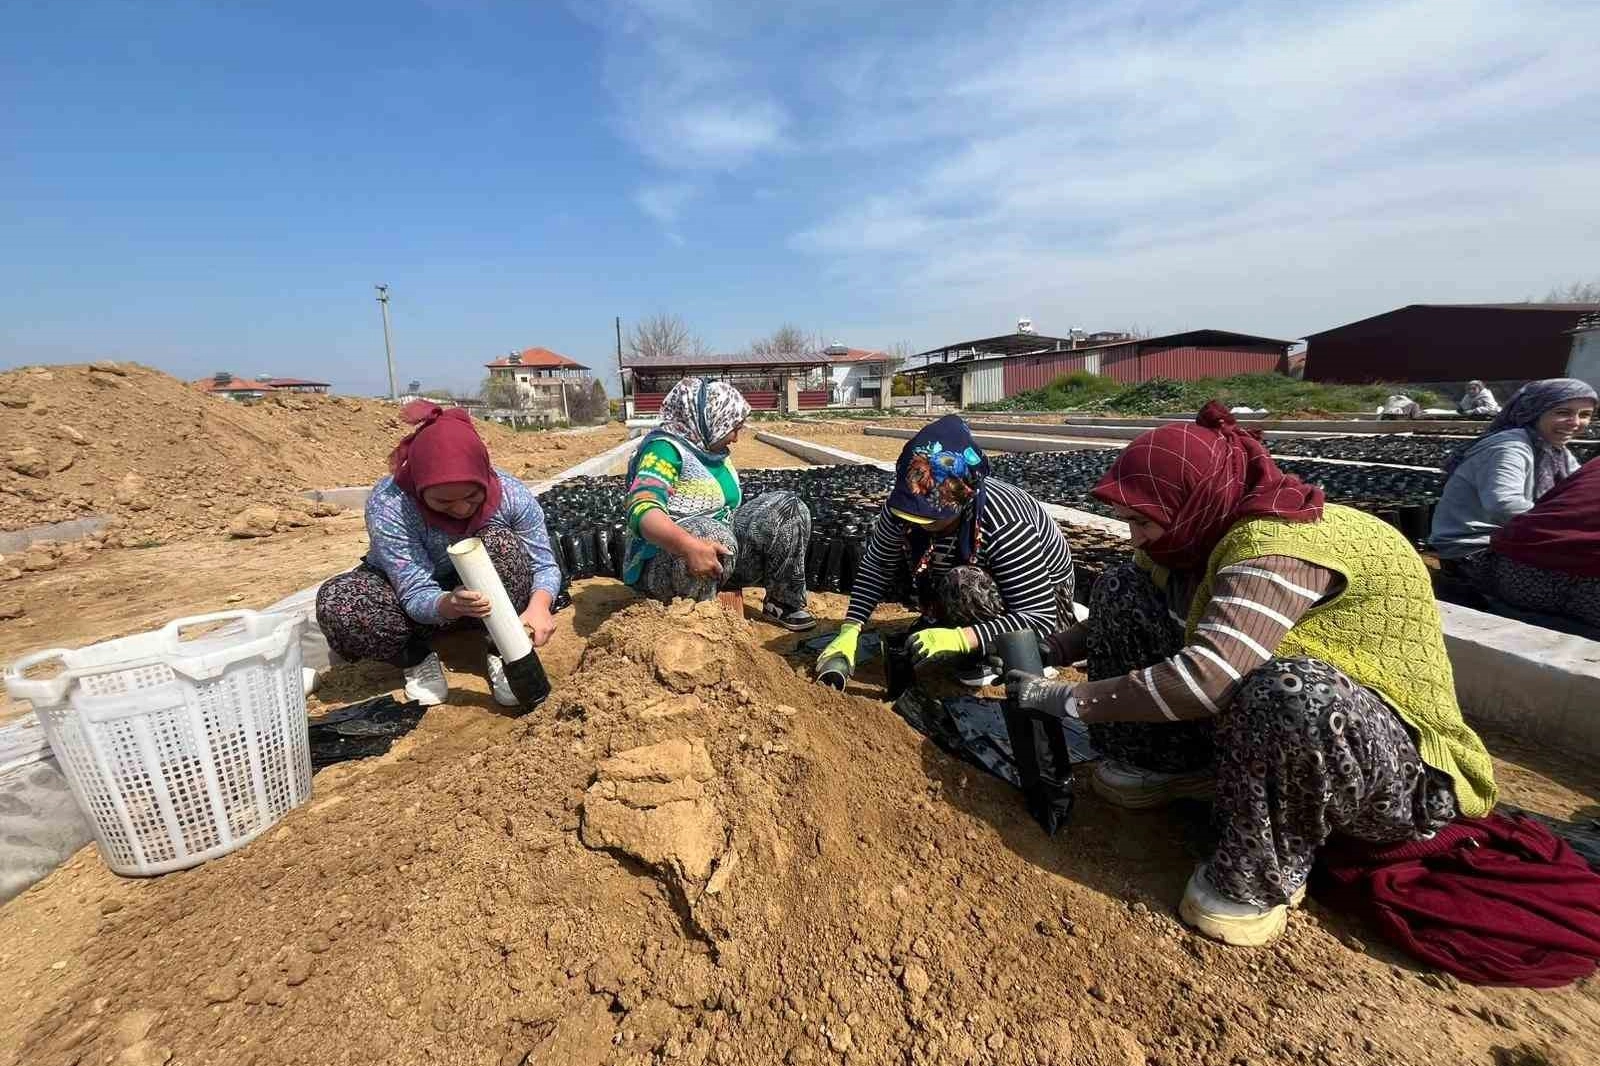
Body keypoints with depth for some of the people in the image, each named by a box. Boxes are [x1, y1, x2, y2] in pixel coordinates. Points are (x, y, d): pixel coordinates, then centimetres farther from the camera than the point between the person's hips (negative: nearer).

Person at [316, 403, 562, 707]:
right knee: (336, 602, -31)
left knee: (502, 542, -31)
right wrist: (450, 605, -54)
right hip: (412, 596, 0)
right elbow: (417, 597, -30)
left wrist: (539, 605, -43)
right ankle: (417, 659, -3)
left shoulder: (511, 494, -26)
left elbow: (545, 565, -21)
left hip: (484, 593, 1)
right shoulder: (388, 505, -31)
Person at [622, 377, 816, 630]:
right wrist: (690, 546, -46)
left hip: (718, 560, 8)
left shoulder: (715, 452, 13)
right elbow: (642, 510, -31)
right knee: (712, 534, -40)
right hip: (663, 562, -8)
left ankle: (783, 603, 1)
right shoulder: (665, 449, -14)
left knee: (788, 506, -2)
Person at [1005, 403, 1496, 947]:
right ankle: (1170, 764, 6)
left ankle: (1261, 875, -16)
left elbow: (1203, 680, -42)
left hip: (1398, 763, -7)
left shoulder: (1279, 544, -30)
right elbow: (1123, 615, 7)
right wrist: (1047, 653, -7)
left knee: (1286, 691, -44)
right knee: (1120, 590, -1)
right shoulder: (1205, 531, -4)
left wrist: (1064, 698, -32)